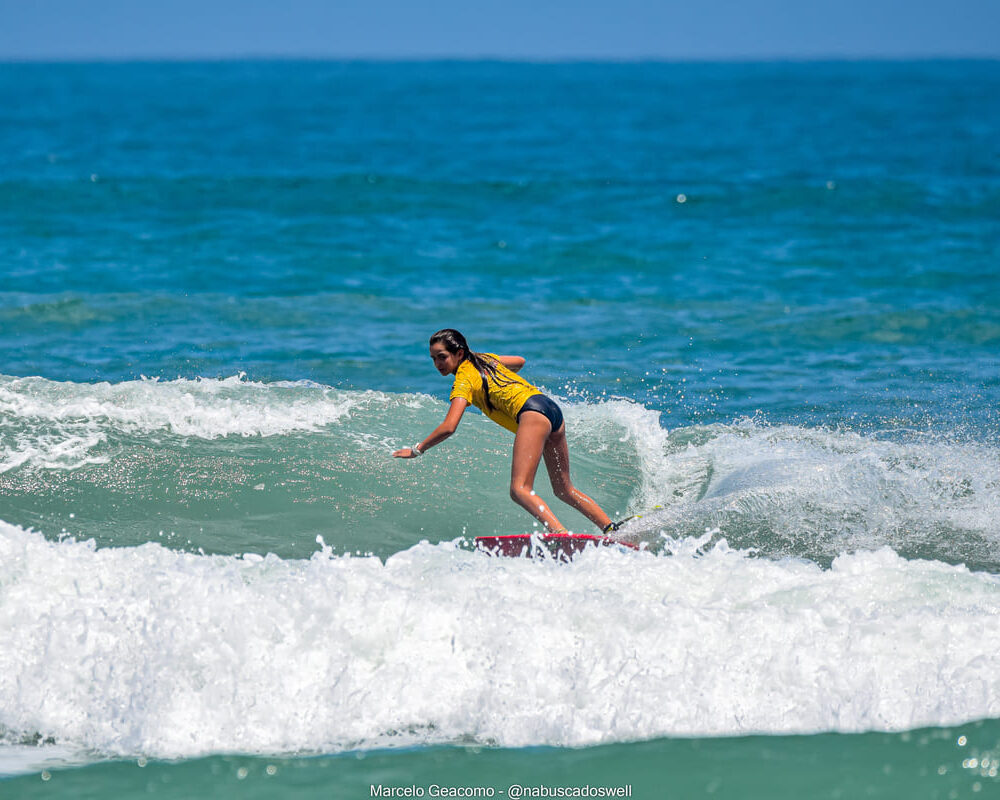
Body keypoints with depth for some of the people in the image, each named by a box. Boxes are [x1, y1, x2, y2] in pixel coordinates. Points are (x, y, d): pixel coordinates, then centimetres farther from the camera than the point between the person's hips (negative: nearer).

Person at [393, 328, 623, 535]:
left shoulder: (464, 379, -2)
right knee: (564, 490, 20)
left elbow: (448, 427, -12)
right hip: (553, 410, 9)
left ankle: (560, 534, -40)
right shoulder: (483, 359, 22)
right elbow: (519, 361, 41)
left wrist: (417, 449, -3)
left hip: (533, 412, -9)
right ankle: (611, 528, 16)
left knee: (520, 490, -21)